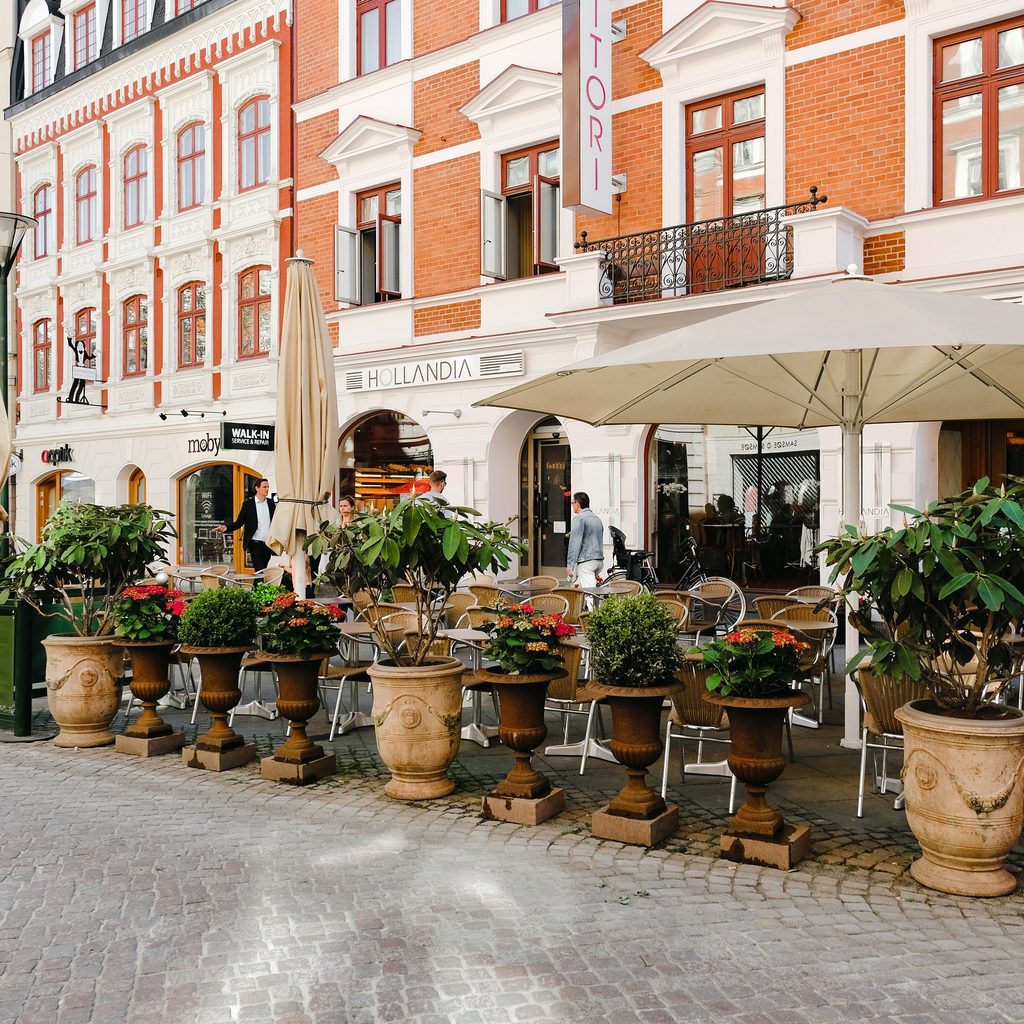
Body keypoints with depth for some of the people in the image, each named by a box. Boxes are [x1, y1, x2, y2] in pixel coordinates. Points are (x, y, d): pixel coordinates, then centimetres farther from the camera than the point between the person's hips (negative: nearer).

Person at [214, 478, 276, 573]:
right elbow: (239, 522, -4)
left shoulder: (270, 502, 9)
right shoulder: (248, 503, -2)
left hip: (267, 543, 4)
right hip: (255, 543, -4)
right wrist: (226, 528, -20)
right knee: (259, 571, -9)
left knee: (264, 571, 8)